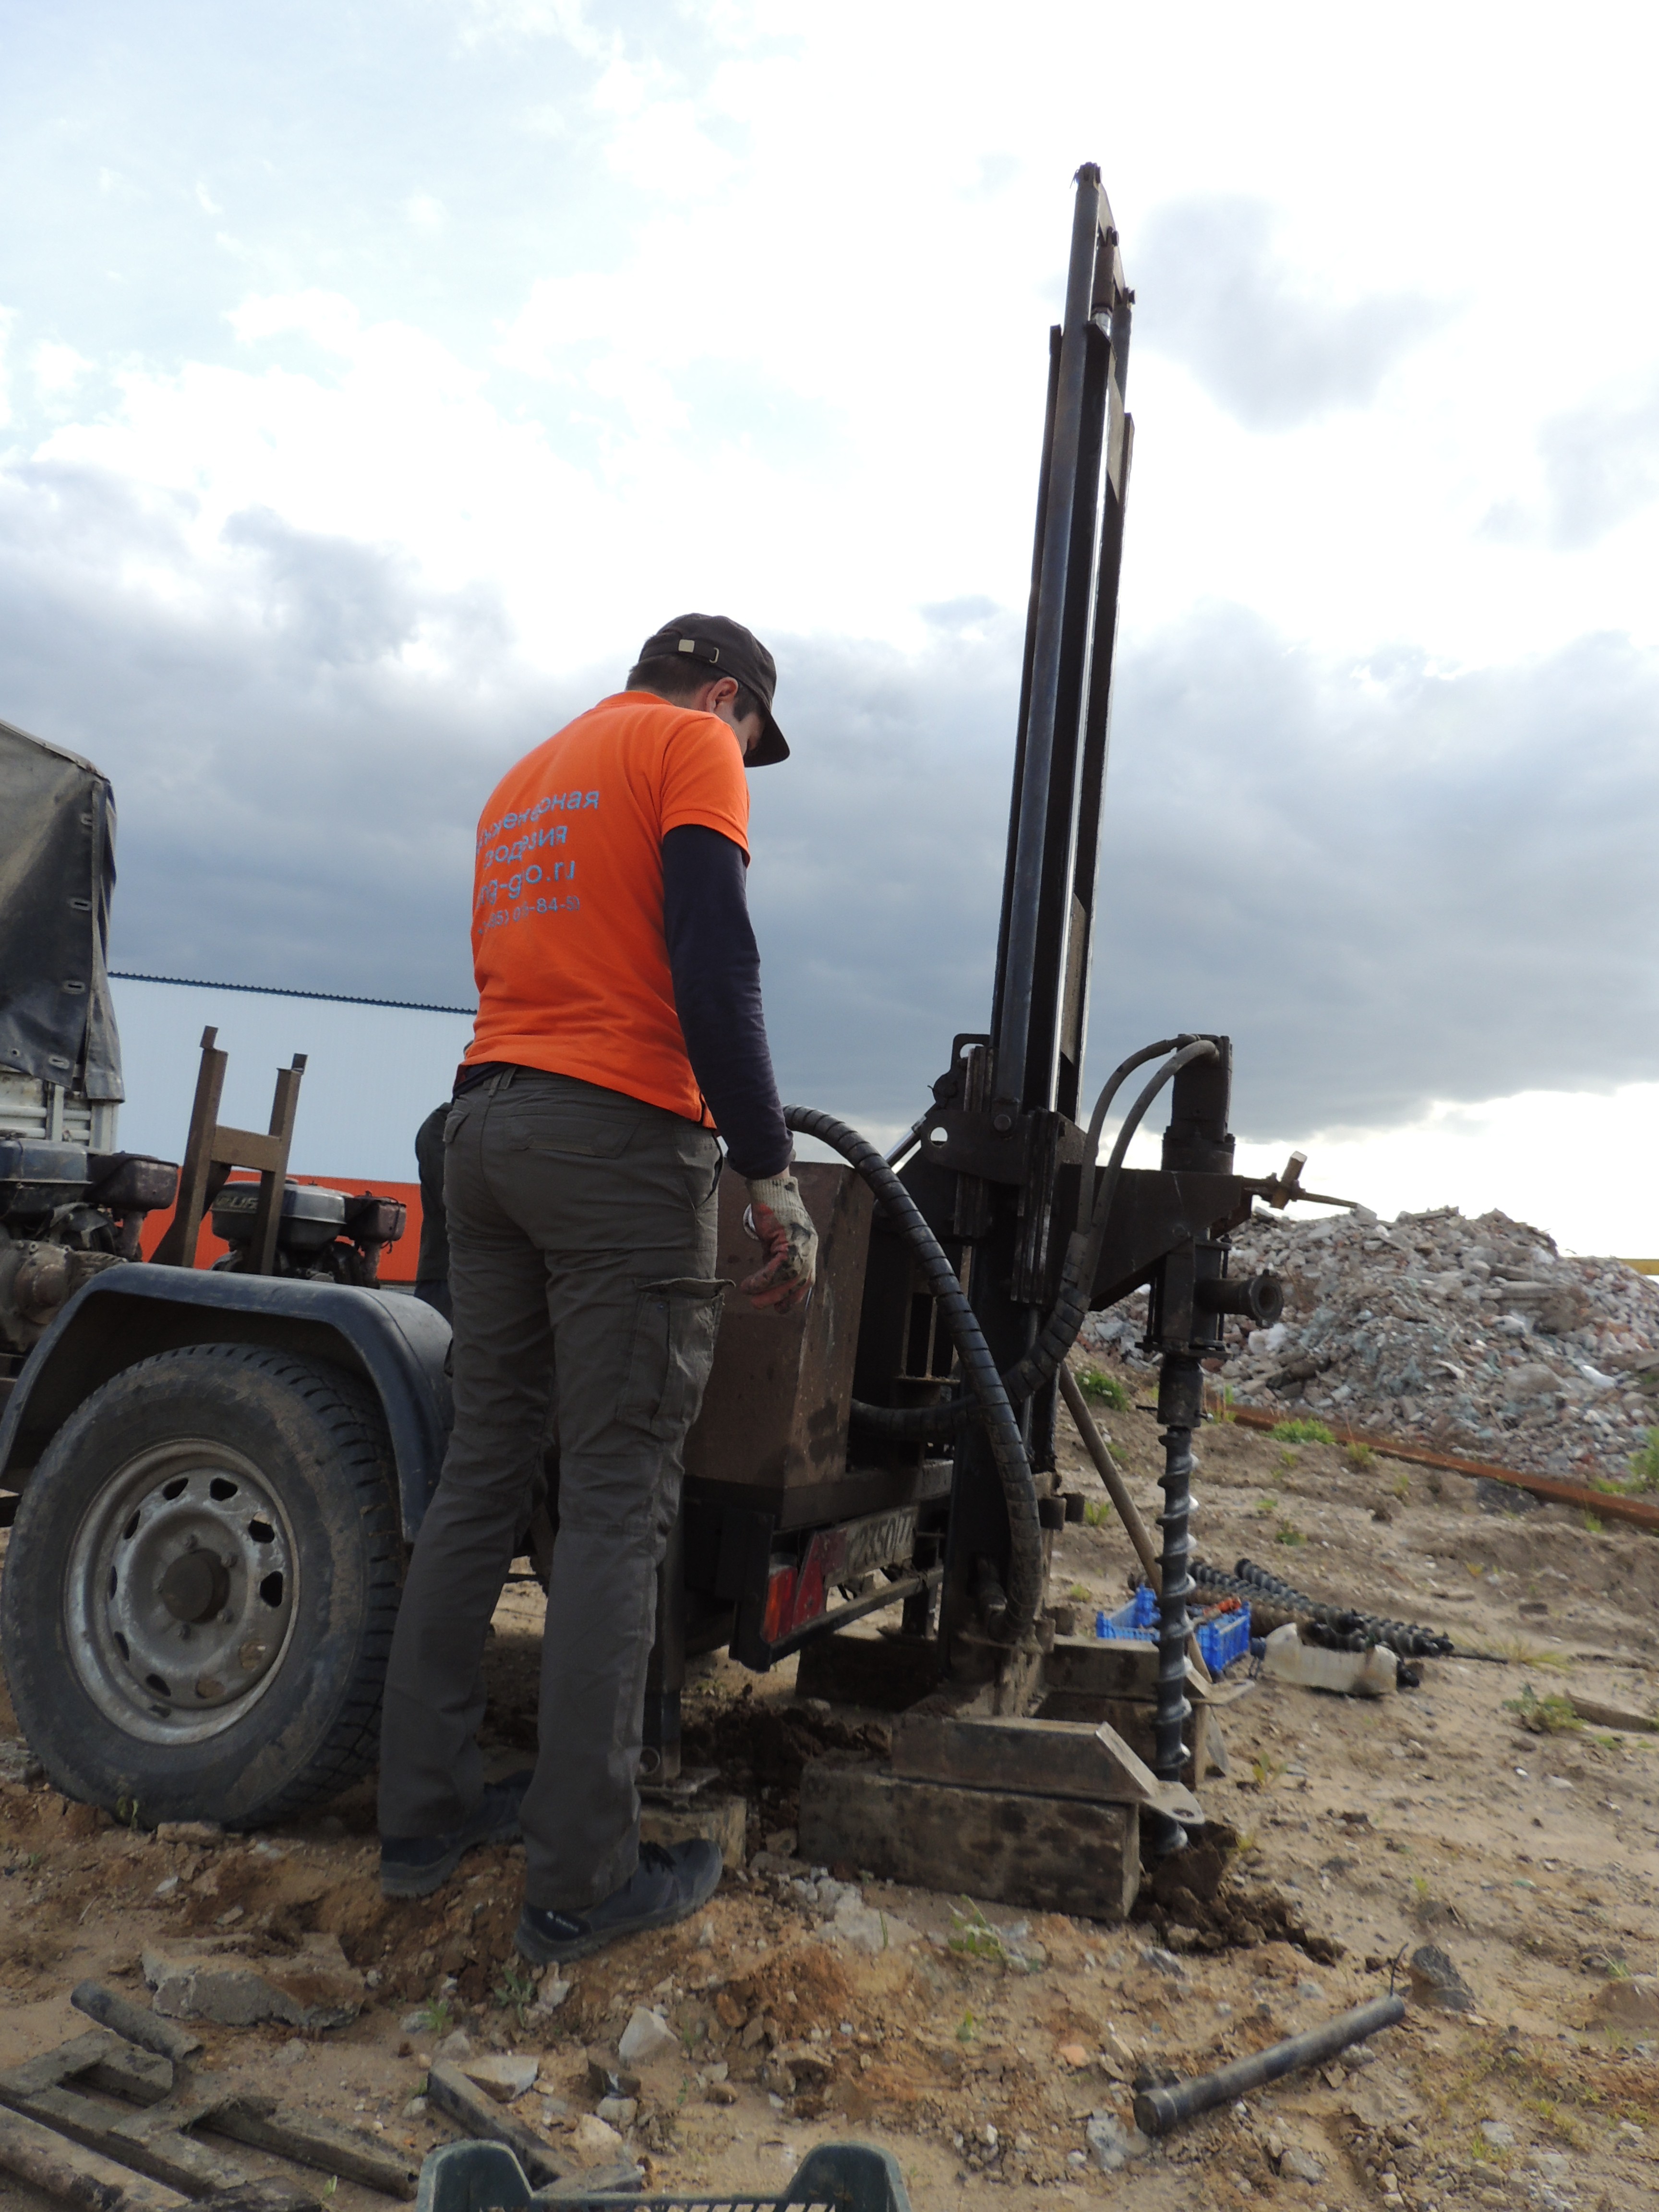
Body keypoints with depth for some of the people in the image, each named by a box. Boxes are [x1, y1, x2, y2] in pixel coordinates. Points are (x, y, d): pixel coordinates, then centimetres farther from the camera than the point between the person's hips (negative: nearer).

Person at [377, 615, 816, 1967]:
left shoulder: (524, 781, 25)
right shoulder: (692, 746, 1)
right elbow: (716, 967, -13)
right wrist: (772, 1173, -13)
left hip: (484, 1127, 8)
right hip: (621, 1142, -8)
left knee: (483, 1474, 11)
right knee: (619, 1507, -4)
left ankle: (424, 1816, 20)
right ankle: (580, 1881, 3)